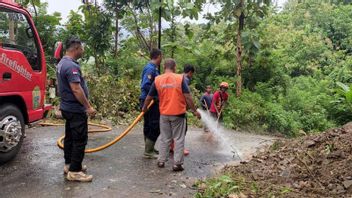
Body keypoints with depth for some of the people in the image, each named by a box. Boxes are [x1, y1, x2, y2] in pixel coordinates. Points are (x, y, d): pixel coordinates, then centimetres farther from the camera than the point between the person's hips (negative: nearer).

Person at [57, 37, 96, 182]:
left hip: (68, 107, 11)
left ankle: (69, 164, 28)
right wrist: (88, 107, -22)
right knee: (80, 139, -5)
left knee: (70, 137, 17)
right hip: (76, 109, -11)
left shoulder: (63, 63, 11)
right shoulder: (71, 66, -22)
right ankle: (74, 171, 0)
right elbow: (76, 89, -27)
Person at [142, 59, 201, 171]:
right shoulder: (180, 78, -8)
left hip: (164, 114, 3)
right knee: (179, 139, 7)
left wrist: (144, 108, 23)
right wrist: (194, 110, -4)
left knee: (164, 138, 16)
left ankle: (161, 161, 23)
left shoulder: (157, 80, -1)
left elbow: (149, 97, 7)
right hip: (178, 113, -2)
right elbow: (187, 96, -12)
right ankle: (177, 164, 8)